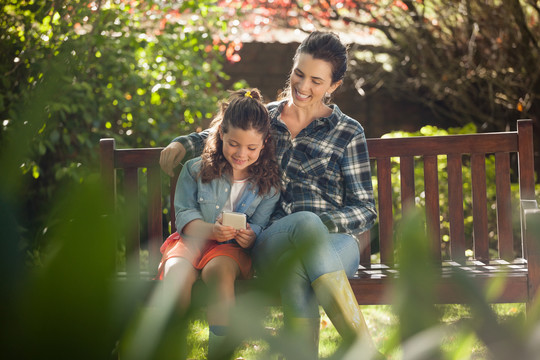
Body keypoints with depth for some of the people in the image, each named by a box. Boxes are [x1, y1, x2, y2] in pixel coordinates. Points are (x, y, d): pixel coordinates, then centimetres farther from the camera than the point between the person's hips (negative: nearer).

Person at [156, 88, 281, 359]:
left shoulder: (268, 183, 2)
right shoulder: (195, 170, 3)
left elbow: (260, 227, -1)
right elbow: (185, 214, -2)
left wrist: (250, 237, -27)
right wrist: (210, 230, -23)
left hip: (234, 248, -1)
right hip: (193, 240, 1)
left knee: (219, 270, -38)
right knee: (176, 272, -35)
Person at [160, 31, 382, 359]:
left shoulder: (348, 133, 11)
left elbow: (366, 210, 8)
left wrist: (329, 221, -13)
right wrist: (183, 143, 17)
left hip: (333, 242, -1)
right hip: (272, 242, 1)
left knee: (299, 269, -41)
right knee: (306, 223, -39)